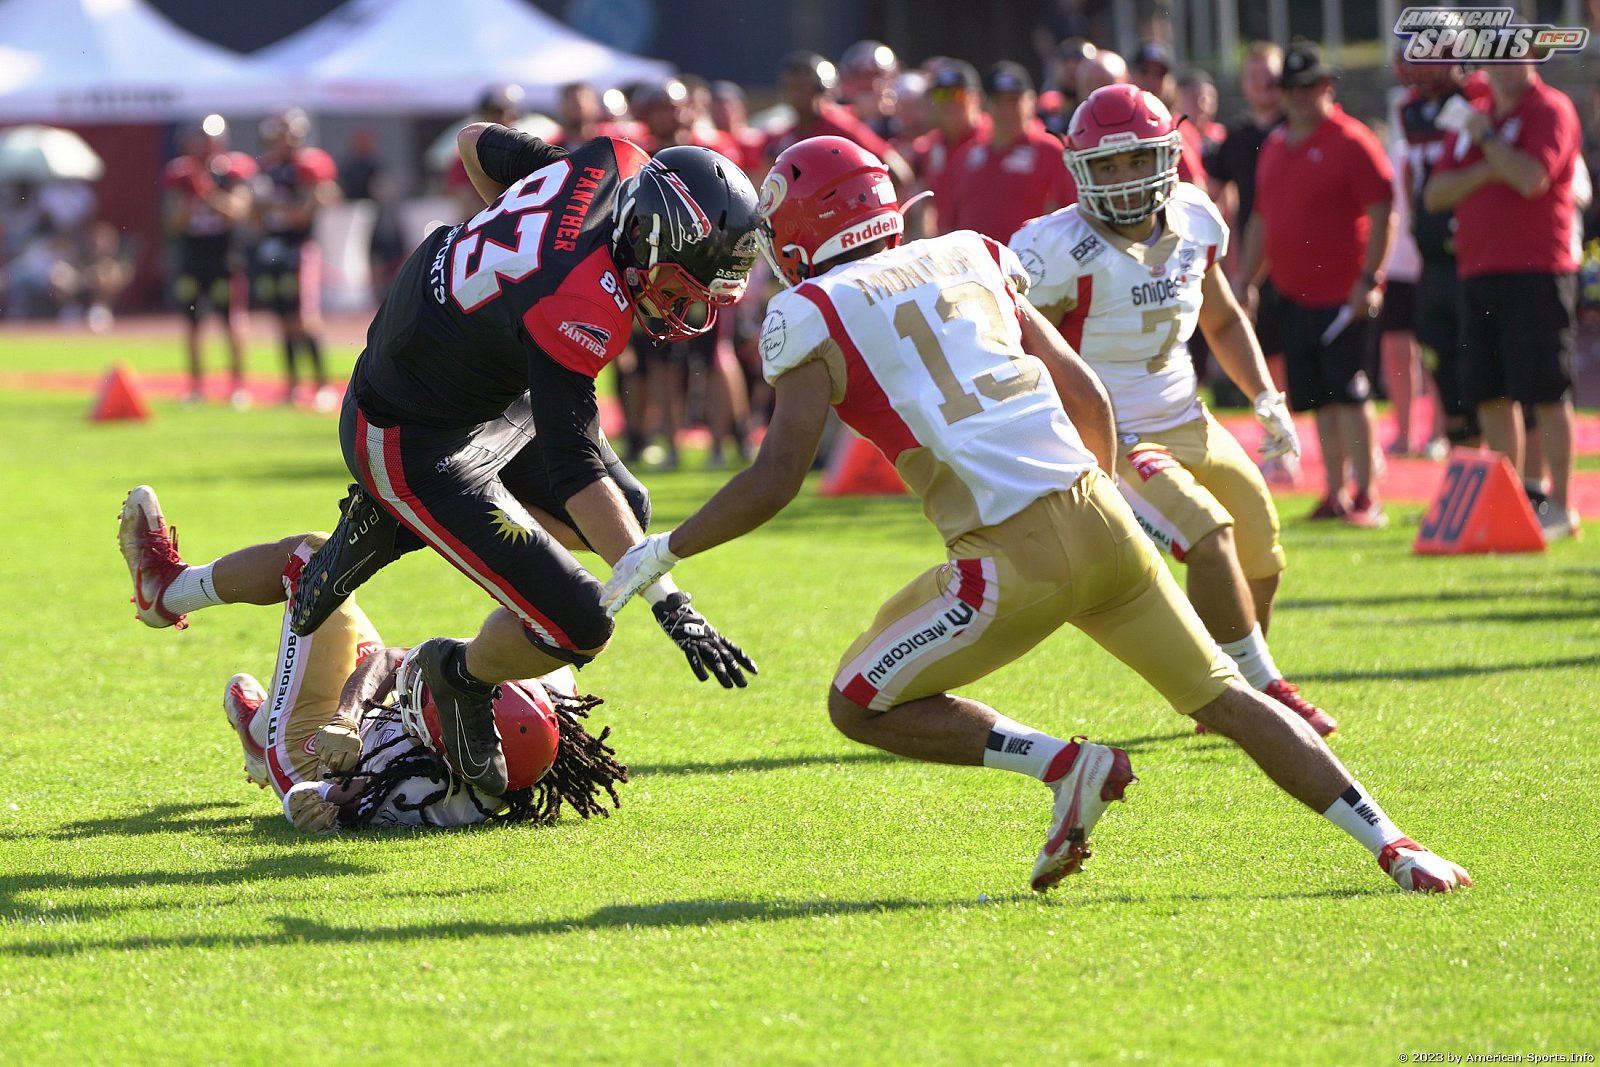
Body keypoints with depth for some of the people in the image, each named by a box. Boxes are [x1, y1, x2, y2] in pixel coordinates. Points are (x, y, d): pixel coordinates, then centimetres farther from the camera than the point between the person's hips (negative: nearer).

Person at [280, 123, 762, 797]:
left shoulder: (614, 162, -12)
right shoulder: (579, 308, -36)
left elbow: (476, 144, 6)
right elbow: (575, 474, -36)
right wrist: (670, 606, -38)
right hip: (416, 448, -10)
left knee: (627, 512, 22)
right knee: (576, 630, -14)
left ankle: (393, 528, 20)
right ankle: (463, 678, 19)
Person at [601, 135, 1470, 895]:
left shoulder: (812, 314, 3)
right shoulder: (967, 259, 20)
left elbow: (776, 478, -4)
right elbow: (1089, 398, 22)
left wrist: (662, 553, 8)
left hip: (1015, 555, -6)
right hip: (1096, 516, 6)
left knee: (861, 704, 9)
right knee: (1223, 698, 14)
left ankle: (1064, 764, -3)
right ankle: (1391, 844, 6)